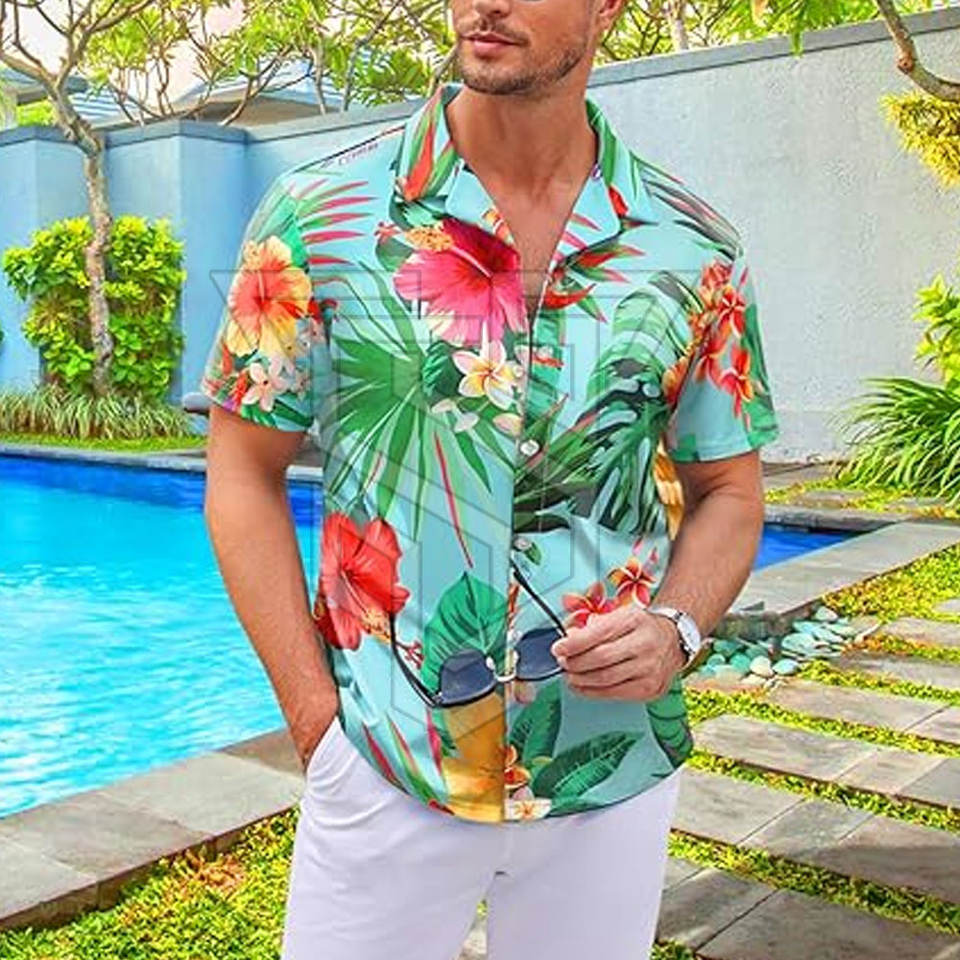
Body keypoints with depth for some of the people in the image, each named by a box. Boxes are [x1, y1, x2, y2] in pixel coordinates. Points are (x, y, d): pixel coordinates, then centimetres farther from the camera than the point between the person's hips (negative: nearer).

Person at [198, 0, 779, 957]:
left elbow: (727, 492, 7)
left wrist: (674, 631, -12)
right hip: (382, 772, -1)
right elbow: (244, 478, -2)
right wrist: (316, 717, -8)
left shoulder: (697, 251, -2)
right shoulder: (316, 217, -6)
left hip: (616, 773, 2)